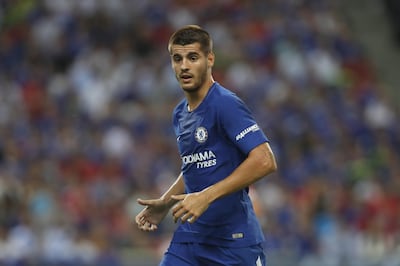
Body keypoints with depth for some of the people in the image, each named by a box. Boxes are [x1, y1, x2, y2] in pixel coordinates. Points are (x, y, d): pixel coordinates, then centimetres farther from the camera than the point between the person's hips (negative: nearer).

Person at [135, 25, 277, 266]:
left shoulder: (226, 105, -14)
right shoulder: (180, 114, 12)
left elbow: (264, 161, -23)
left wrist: (206, 197, -26)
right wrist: (165, 203, 12)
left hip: (234, 242, -7)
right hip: (188, 239, 7)